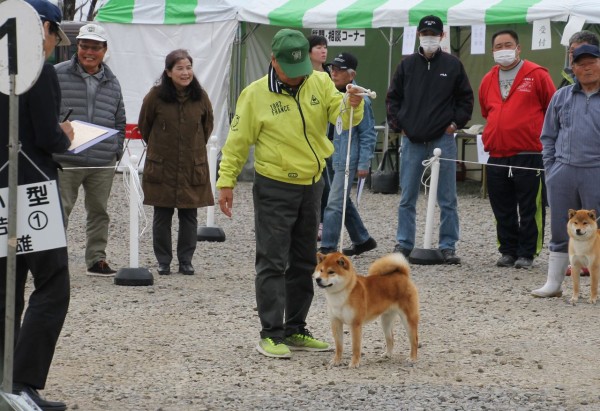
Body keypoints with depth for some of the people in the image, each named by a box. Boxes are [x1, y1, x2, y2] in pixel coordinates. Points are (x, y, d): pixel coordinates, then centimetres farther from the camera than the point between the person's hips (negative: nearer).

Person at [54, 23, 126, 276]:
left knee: (99, 211, 10)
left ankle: (96, 259, 19)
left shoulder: (112, 83, 12)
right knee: (60, 211, -3)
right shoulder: (57, 75, -1)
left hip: (103, 163, 4)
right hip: (65, 161, -4)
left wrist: (117, 150, 12)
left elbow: (119, 121, 21)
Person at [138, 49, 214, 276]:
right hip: (161, 168, -2)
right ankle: (163, 261, 14)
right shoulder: (156, 96, -9)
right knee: (162, 216, 4)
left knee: (189, 215, 5)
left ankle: (186, 260, 15)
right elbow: (144, 125, 7)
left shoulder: (200, 96, -2)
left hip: (193, 168, 2)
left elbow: (207, 124, 16)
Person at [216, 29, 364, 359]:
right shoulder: (256, 94, -10)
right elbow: (237, 141, -6)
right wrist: (226, 182, -8)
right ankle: (271, 334, -3)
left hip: (311, 185, 5)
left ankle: (294, 330, 22)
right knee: (273, 263, -6)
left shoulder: (319, 84, -1)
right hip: (273, 188, -5)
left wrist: (353, 106, -33)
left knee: (304, 263, 12)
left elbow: (341, 115, -11)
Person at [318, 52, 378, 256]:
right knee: (343, 201, 17)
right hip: (333, 158, 8)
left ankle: (327, 248, -7)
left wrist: (364, 164, -13)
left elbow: (368, 134, -10)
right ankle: (362, 240, 31)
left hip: (348, 161, -8)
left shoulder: (359, 100, -14)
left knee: (335, 204, -10)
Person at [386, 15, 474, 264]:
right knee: (407, 198, 7)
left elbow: (466, 99, 8)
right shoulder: (407, 65, 6)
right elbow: (393, 97, 13)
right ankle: (403, 244, 15)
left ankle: (448, 246, 5)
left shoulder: (452, 65, 2)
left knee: (447, 198, 0)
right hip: (412, 140, 2)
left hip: (442, 140, -2)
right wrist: (397, 124, 3)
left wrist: (456, 123, -2)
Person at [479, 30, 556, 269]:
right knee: (503, 210, 9)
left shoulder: (537, 76, -3)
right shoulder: (488, 80, 13)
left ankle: (526, 253, 5)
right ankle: (508, 251, 18)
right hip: (497, 157, 5)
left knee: (529, 209, -1)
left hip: (529, 155, -5)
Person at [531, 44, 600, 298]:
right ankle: (553, 284, 16)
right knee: (560, 232, 9)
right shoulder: (562, 97, 11)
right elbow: (548, 136, 16)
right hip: (563, 173, 3)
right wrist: (550, 168, 8)